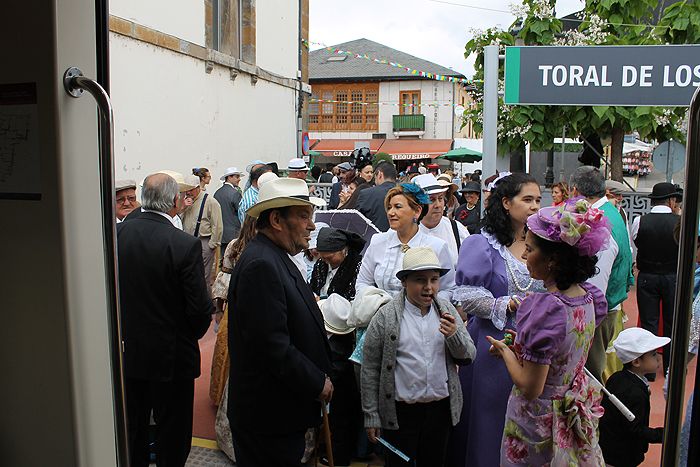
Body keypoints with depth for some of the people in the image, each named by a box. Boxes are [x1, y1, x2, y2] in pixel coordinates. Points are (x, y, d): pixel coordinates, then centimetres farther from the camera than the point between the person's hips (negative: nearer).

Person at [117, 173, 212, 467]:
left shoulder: (117, 234, -9)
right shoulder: (185, 245, -22)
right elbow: (200, 309, -18)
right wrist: (193, 334, 3)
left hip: (127, 351, 5)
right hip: (171, 355, -5)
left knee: (133, 429, 23)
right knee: (172, 434, 14)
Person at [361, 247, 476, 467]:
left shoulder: (447, 310, 0)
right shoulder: (385, 317, -11)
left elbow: (468, 357, 4)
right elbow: (370, 370, -6)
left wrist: (453, 335, -16)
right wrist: (371, 416, -4)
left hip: (441, 407, 3)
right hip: (400, 411, -3)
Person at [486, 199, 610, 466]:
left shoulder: (546, 309, -30)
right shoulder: (587, 297, -6)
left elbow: (529, 388, -25)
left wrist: (505, 351, -10)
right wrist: (523, 346, 8)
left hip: (538, 421, -7)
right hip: (574, 414, 8)